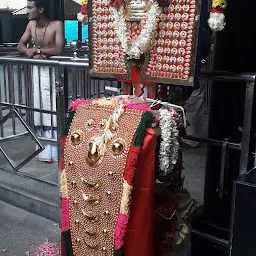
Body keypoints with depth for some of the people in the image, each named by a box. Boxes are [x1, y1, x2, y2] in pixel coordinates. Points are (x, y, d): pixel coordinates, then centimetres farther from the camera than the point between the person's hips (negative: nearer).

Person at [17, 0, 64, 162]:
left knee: (51, 108, -6)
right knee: (39, 107, 8)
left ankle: (52, 151, 1)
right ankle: (44, 146, 17)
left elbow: (58, 50, -21)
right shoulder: (31, 24, 6)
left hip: (51, 71, -6)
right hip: (36, 69, 6)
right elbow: (21, 45, 8)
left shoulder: (57, 25, -13)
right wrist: (30, 52, -14)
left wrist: (36, 50, -15)